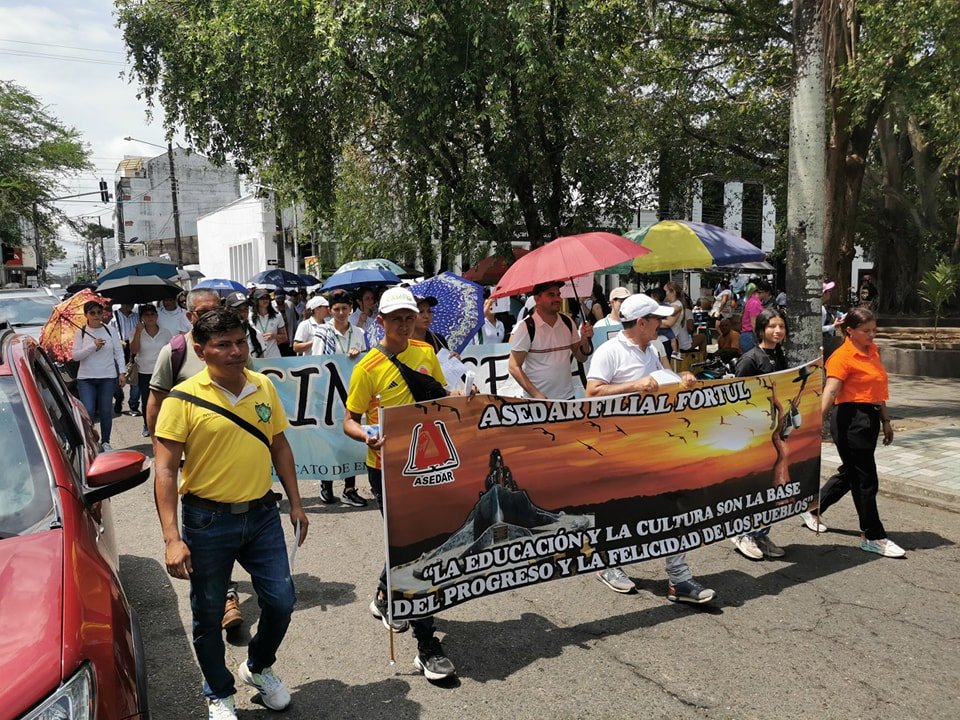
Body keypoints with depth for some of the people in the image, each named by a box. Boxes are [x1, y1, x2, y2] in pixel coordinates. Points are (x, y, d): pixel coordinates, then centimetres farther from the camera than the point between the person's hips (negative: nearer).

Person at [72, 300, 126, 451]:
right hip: (86, 378, -1)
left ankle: (105, 441, 20)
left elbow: (119, 352, 5)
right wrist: (93, 346, -16)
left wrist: (121, 372, 0)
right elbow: (75, 356, -5)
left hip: (108, 377, 1)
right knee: (87, 411, -8)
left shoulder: (110, 331, 4)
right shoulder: (81, 333, 1)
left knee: (106, 411, 7)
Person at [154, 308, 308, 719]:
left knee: (281, 602, 9)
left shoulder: (264, 387, 1)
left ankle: (258, 667, 40)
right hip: (208, 522, -3)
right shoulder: (183, 400, -13)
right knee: (208, 617, 11)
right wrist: (172, 539, -20)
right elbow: (165, 471, -14)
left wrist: (295, 504, 10)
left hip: (262, 515, 4)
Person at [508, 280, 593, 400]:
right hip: (536, 400, -4)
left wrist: (585, 339, -9)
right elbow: (514, 367, -12)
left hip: (567, 396, 4)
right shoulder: (525, 327, -11)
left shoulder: (568, 322, 3)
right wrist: (536, 394, -20)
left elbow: (581, 357, 11)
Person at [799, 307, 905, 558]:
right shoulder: (842, 356, -15)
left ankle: (812, 509, 32)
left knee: (850, 473, 17)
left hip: (870, 418, 9)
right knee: (866, 480, -1)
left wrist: (885, 420, 21)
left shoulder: (872, 351, 11)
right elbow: (830, 391, -26)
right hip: (851, 419, -9)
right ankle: (873, 537, 11)